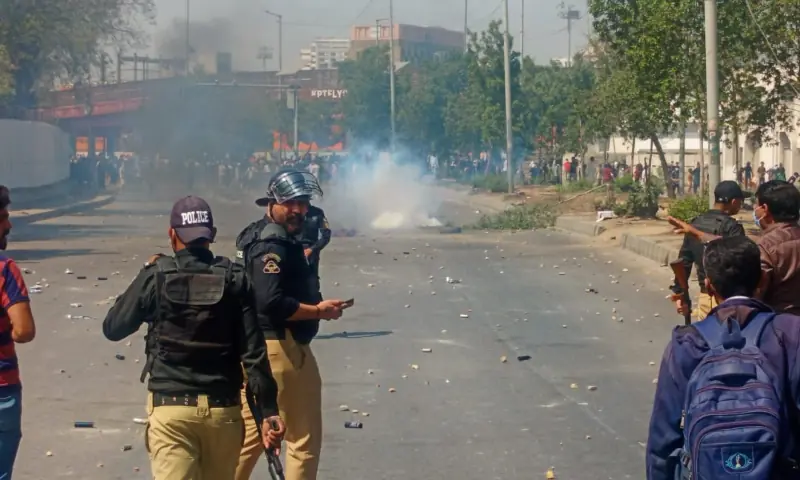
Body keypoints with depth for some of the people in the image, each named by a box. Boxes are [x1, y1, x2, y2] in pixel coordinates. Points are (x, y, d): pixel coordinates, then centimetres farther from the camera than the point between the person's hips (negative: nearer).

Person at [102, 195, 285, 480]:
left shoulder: (155, 277, -4)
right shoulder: (235, 280, -1)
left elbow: (112, 328, 8)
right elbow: (254, 352, -5)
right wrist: (269, 412, -2)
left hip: (171, 407, -2)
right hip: (223, 409, 2)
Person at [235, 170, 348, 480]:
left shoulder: (256, 236, 15)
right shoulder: (273, 244, -18)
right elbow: (272, 303, -28)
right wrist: (318, 311, -18)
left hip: (255, 346, 10)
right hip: (281, 346, -10)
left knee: (250, 433, 18)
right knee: (304, 438, 2)